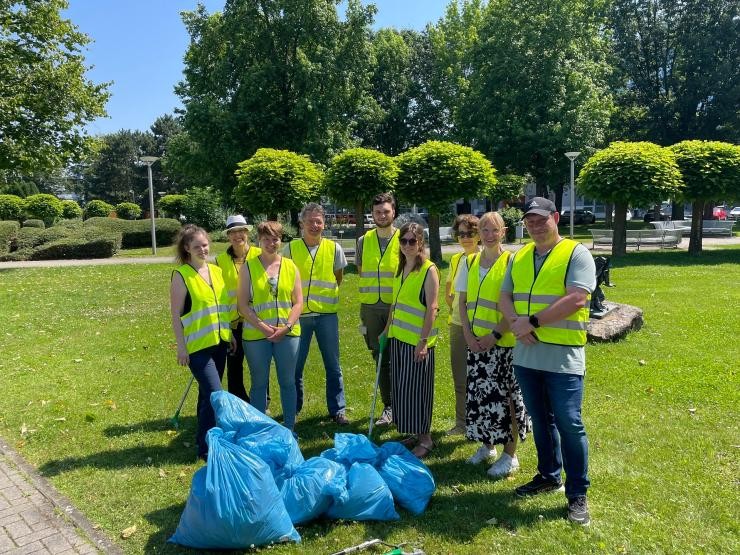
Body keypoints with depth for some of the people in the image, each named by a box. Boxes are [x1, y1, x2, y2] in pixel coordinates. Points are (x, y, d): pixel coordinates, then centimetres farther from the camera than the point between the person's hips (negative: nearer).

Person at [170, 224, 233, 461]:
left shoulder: (216, 271, 8)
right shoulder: (181, 275, -9)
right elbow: (176, 314, -9)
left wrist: (230, 333, 15)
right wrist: (181, 346, -12)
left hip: (219, 342, 6)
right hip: (197, 345, -6)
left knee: (208, 393, 17)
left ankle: (204, 437, 32)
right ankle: (206, 447, 4)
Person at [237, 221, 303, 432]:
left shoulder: (290, 267, 5)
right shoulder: (248, 267, 0)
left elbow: (298, 302, 3)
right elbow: (242, 304, -4)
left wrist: (287, 327, -10)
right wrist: (262, 327, -14)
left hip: (287, 333, 2)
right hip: (256, 335, -1)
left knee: (288, 382, 9)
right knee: (259, 383, 9)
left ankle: (289, 428, 22)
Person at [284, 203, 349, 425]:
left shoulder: (334, 248, -1)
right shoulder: (290, 248, -2)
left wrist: (325, 294, 10)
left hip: (326, 314, 0)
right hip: (299, 314, 0)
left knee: (333, 365, 7)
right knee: (295, 365, 9)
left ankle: (337, 409, 19)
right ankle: (293, 408, 27)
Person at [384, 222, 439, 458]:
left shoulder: (429, 270, -10)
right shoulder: (400, 269, 11)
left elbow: (431, 308, -14)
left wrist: (423, 341, -18)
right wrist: (387, 330, 16)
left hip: (417, 340, -7)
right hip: (398, 337, 7)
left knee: (416, 388, -1)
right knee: (401, 387, 12)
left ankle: (425, 438, 14)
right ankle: (414, 433, 26)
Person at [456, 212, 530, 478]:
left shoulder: (511, 262, -7)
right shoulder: (470, 262, 8)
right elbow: (463, 301, 9)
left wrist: (495, 334, -15)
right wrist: (468, 334, -2)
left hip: (504, 342, -5)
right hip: (475, 341, 5)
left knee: (505, 396, 1)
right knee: (479, 394, 12)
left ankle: (510, 454, 16)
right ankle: (486, 444, 31)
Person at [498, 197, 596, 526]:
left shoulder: (576, 253, -7)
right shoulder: (519, 258, 12)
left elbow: (576, 300, -18)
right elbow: (505, 297, 9)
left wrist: (533, 321, -18)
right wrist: (516, 324, -11)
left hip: (562, 356, -6)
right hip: (526, 354, 6)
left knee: (569, 424, -1)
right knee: (540, 420, 18)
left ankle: (577, 494, 14)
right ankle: (548, 475, 35)